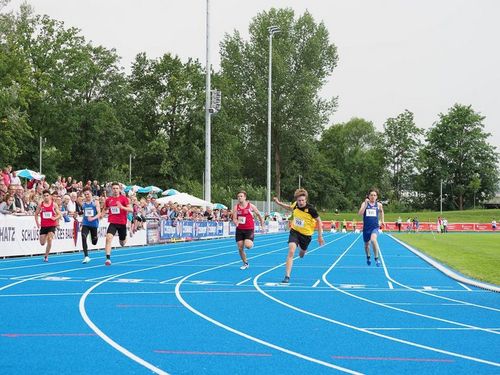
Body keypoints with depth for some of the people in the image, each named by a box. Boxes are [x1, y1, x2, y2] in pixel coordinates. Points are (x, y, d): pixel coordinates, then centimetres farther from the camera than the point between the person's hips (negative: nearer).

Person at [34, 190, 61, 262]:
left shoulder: (54, 204, -1)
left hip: (52, 225, -2)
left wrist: (55, 218, -17)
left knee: (49, 241, -17)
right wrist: (37, 222, -4)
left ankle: (46, 256, -4)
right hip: (43, 226, 2)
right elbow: (36, 214, 10)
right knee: (42, 243, 6)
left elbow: (59, 214, 4)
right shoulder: (40, 204, 1)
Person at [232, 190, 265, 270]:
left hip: (249, 229, -3)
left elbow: (259, 215, 7)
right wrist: (236, 222, -27)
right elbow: (234, 219, -4)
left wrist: (262, 226, 10)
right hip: (239, 229, 3)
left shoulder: (251, 206, -5)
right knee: (240, 248, 2)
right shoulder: (236, 207, 0)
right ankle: (245, 263, 21)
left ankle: (251, 243, 15)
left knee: (248, 245, -23)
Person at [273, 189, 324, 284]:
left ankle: (302, 251, 65)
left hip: (306, 234, -1)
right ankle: (287, 276, -18)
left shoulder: (311, 209, -24)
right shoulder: (295, 204, -12)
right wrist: (279, 203, 4)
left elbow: (318, 221, -11)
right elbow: (290, 208, 14)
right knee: (291, 252, -19)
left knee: (302, 253, 22)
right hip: (295, 231, 1)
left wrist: (320, 236, -10)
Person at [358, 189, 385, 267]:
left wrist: (382, 221, 25)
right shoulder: (364, 203, -3)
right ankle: (368, 257, 45)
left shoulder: (379, 205, 2)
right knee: (367, 244, 16)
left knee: (373, 239, -29)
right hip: (366, 227, 1)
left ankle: (376, 258, -20)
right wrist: (366, 204, -24)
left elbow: (381, 211, 24)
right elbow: (360, 213, -18)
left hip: (375, 227, -1)